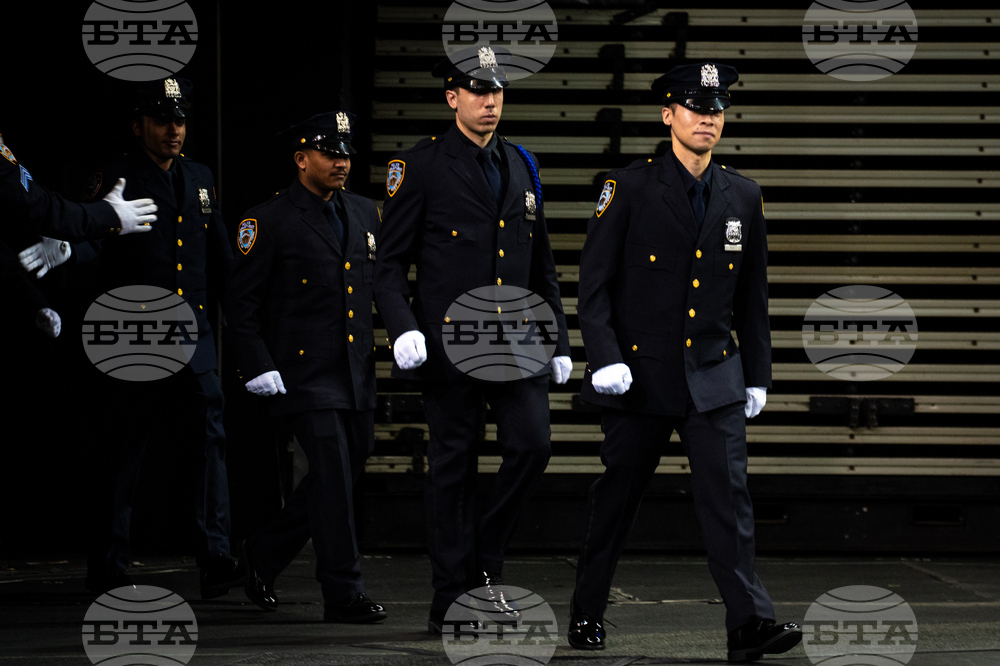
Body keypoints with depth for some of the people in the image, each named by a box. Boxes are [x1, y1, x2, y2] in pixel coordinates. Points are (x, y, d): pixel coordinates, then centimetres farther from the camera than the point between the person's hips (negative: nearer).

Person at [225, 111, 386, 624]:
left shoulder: (364, 213, 12)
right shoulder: (270, 221, -6)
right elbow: (241, 303, -5)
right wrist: (258, 368, -12)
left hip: (358, 373, 7)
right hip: (305, 374, -7)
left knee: (350, 466, 11)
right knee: (333, 476, -11)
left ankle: (265, 554, 29)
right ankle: (343, 594, -6)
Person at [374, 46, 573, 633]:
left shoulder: (521, 167, 14)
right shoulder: (421, 166, -2)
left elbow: (543, 266, 20)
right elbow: (390, 264, -4)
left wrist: (559, 341, 16)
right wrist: (404, 328, -19)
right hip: (449, 341, -4)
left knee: (532, 445, -9)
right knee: (453, 466, 1)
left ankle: (487, 559, 12)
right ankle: (453, 598, 8)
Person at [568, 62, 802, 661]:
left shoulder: (744, 196, 7)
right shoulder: (630, 189, -4)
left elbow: (753, 295, 14)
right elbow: (594, 282, -5)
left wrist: (758, 376, 12)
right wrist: (604, 358, -15)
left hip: (714, 376, 2)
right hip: (641, 375, -2)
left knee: (728, 493, -9)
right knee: (616, 498, 8)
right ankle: (588, 614, 24)